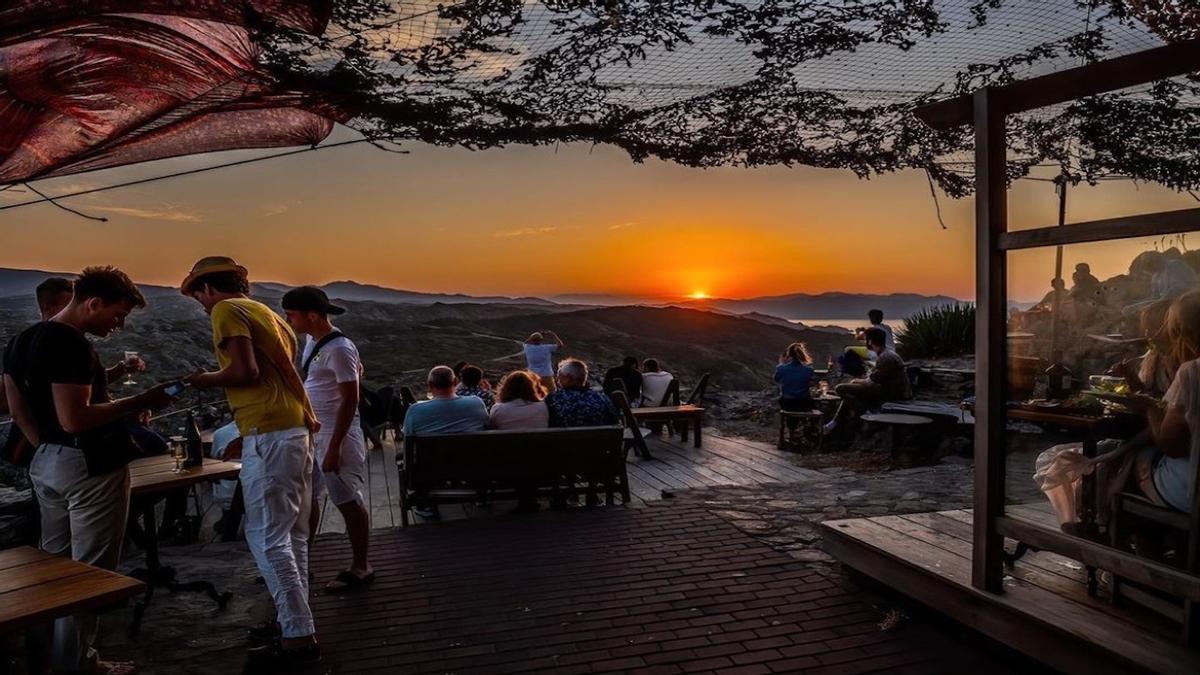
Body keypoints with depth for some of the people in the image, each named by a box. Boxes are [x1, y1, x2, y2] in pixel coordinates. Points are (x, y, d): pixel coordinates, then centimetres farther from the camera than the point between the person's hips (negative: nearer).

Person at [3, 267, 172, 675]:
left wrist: (46, 449, 20)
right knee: (89, 570, 2)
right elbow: (74, 420, -27)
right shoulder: (71, 344, -21)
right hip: (88, 468, -10)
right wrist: (139, 402, -20)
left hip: (46, 464, 10)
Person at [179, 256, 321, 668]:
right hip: (296, 429, 9)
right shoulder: (263, 311, 23)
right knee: (292, 534, 14)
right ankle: (296, 624, 22)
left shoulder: (226, 310, -4)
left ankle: (299, 638, -2)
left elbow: (245, 372, -16)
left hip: (270, 435, -9)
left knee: (267, 537, -5)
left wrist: (206, 380, 2)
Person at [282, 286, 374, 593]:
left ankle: (360, 568, 13)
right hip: (312, 431, 9)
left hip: (336, 434, -9)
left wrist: (334, 447, -23)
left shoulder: (338, 348, -19)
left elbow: (350, 400, -21)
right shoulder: (312, 340, 8)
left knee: (347, 502, 0)